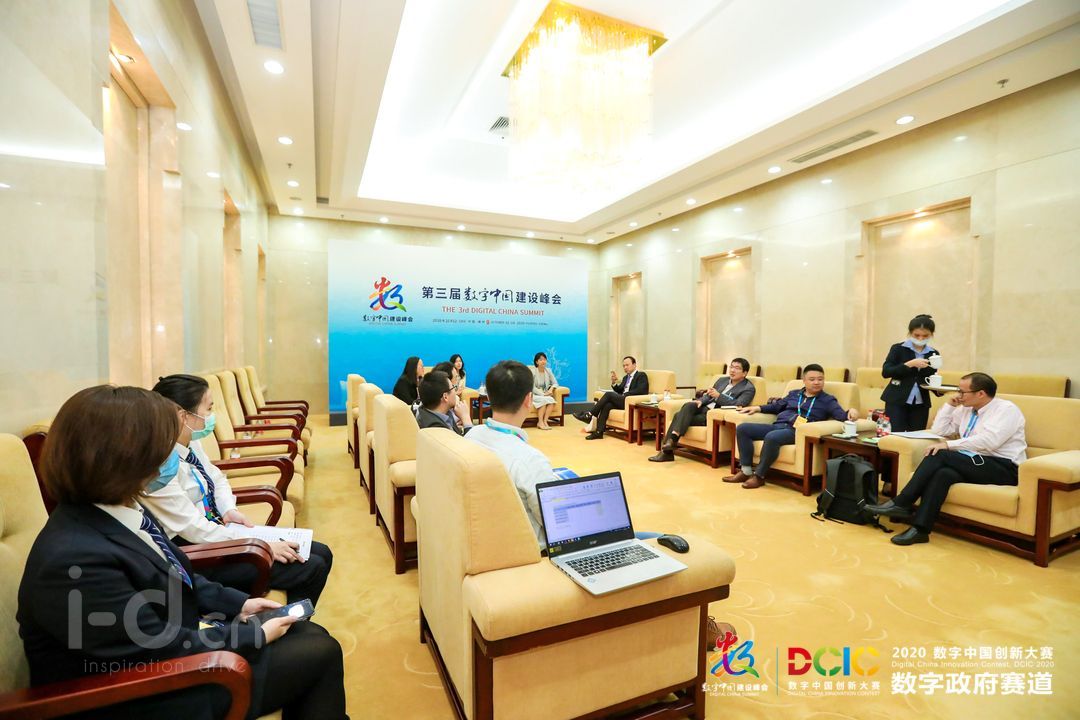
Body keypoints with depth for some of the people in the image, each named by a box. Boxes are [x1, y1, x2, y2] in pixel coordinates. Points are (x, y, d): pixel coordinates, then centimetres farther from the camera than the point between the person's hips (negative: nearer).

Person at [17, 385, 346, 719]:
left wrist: (238, 603, 5)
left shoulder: (124, 510, -3)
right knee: (320, 654, -5)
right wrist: (257, 636, -13)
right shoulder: (74, 560, -33)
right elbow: (164, 650, -25)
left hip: (180, 639, 8)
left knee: (312, 636, 6)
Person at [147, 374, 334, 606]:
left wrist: (229, 510, -3)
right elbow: (195, 530, -25)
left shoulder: (191, 443, 0)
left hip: (219, 531, 8)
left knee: (321, 554, 3)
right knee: (311, 569, -14)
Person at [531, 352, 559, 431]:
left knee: (552, 400, -29)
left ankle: (545, 421, -26)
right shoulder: (533, 371, -11)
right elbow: (532, 388, -15)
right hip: (534, 395, -4)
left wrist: (551, 389, -19)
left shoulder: (548, 371, 3)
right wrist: (543, 394, -23)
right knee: (544, 400, -34)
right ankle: (540, 422, -24)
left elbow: (555, 383, 3)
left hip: (545, 395, 4)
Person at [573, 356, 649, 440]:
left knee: (608, 394, -24)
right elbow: (619, 391, 21)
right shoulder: (626, 377, 27)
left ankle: (589, 415, -21)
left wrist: (624, 395, -17)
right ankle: (599, 431, -30)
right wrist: (614, 382, 3)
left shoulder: (641, 375, 3)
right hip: (622, 400, 7)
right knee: (607, 405, -24)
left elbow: (640, 391, -13)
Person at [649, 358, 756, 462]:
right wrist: (700, 401, -2)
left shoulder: (748, 388, 0)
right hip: (703, 408, 6)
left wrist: (718, 396, -22)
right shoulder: (722, 380, 20)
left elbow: (737, 405, -14)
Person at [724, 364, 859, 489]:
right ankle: (746, 470, -14)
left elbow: (841, 415, -3)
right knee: (742, 428, -13)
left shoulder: (827, 400, 11)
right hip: (777, 425, 6)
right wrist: (758, 408, 21)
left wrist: (851, 411, -27)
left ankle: (759, 475, -21)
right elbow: (777, 406, 35)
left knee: (771, 437, -39)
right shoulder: (794, 394, 26)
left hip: (796, 431, -6)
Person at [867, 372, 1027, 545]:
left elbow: (988, 441, -21)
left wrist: (949, 445, -23)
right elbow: (938, 430, 17)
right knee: (943, 473, -29)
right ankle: (920, 528, -35)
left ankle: (902, 503, -24)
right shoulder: (966, 410, 16)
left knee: (940, 454, -27)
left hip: (1003, 468, -6)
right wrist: (950, 405, 9)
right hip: (975, 464, 6)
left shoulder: (1006, 409, -5)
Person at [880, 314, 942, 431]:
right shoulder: (898, 349, -3)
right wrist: (910, 364, -22)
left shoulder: (933, 354, 9)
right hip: (896, 401, -4)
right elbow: (885, 372, -14)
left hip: (921, 404, 4)